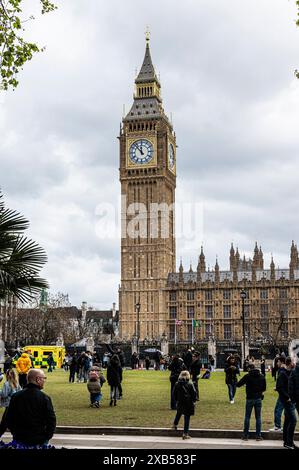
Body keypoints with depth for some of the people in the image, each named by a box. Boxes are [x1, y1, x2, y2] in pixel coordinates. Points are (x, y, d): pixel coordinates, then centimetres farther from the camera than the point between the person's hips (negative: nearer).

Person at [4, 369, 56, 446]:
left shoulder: (15, 396, -3)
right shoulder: (44, 398, -14)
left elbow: (8, 419, 2)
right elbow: (51, 420, -13)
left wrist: (15, 434, 14)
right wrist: (47, 437, 1)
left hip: (20, 440, 3)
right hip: (40, 441, -3)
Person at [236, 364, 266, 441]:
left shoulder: (247, 376, -9)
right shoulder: (261, 376, 3)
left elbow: (238, 384, -9)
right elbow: (264, 388, 11)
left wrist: (244, 383, 11)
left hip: (250, 398, -2)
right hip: (258, 398, 3)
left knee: (247, 417, 7)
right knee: (258, 417, 9)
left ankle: (245, 435, 9)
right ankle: (258, 436, 9)